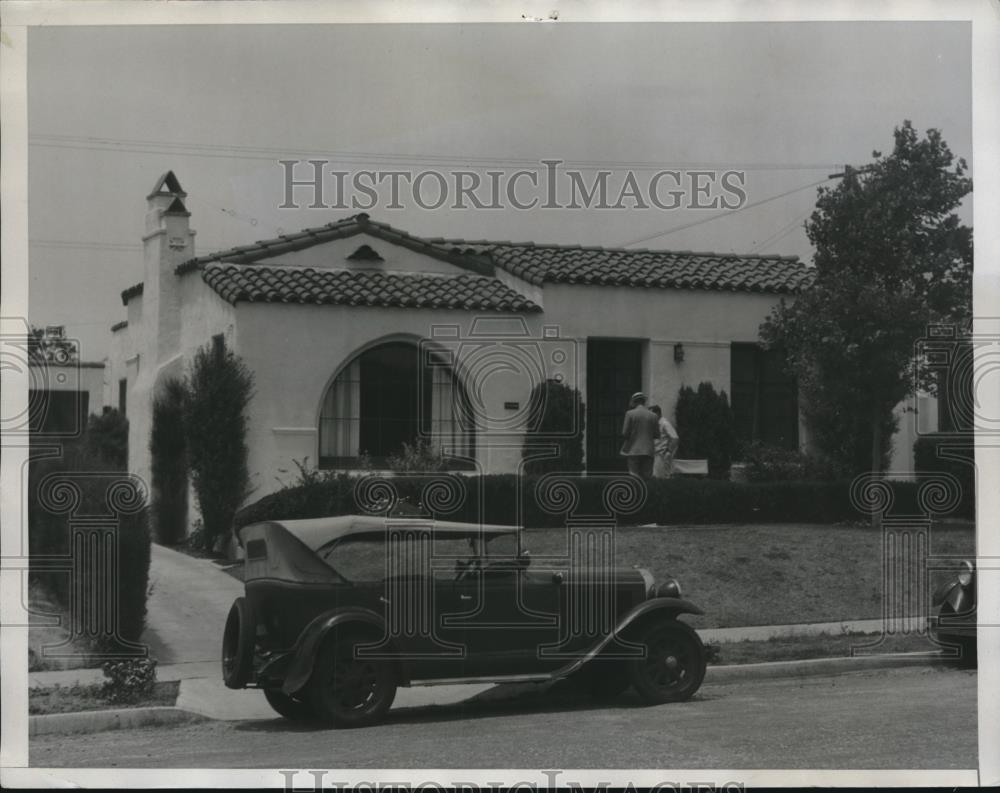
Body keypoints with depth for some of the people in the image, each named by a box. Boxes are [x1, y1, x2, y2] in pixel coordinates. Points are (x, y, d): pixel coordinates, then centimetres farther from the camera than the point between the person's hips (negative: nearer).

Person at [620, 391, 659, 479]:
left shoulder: (630, 414, -5)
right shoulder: (652, 416, 4)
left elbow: (625, 433, -7)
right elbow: (657, 435, 7)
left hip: (633, 451, -3)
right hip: (648, 451, 3)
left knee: (634, 478, -2)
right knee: (646, 477, 6)